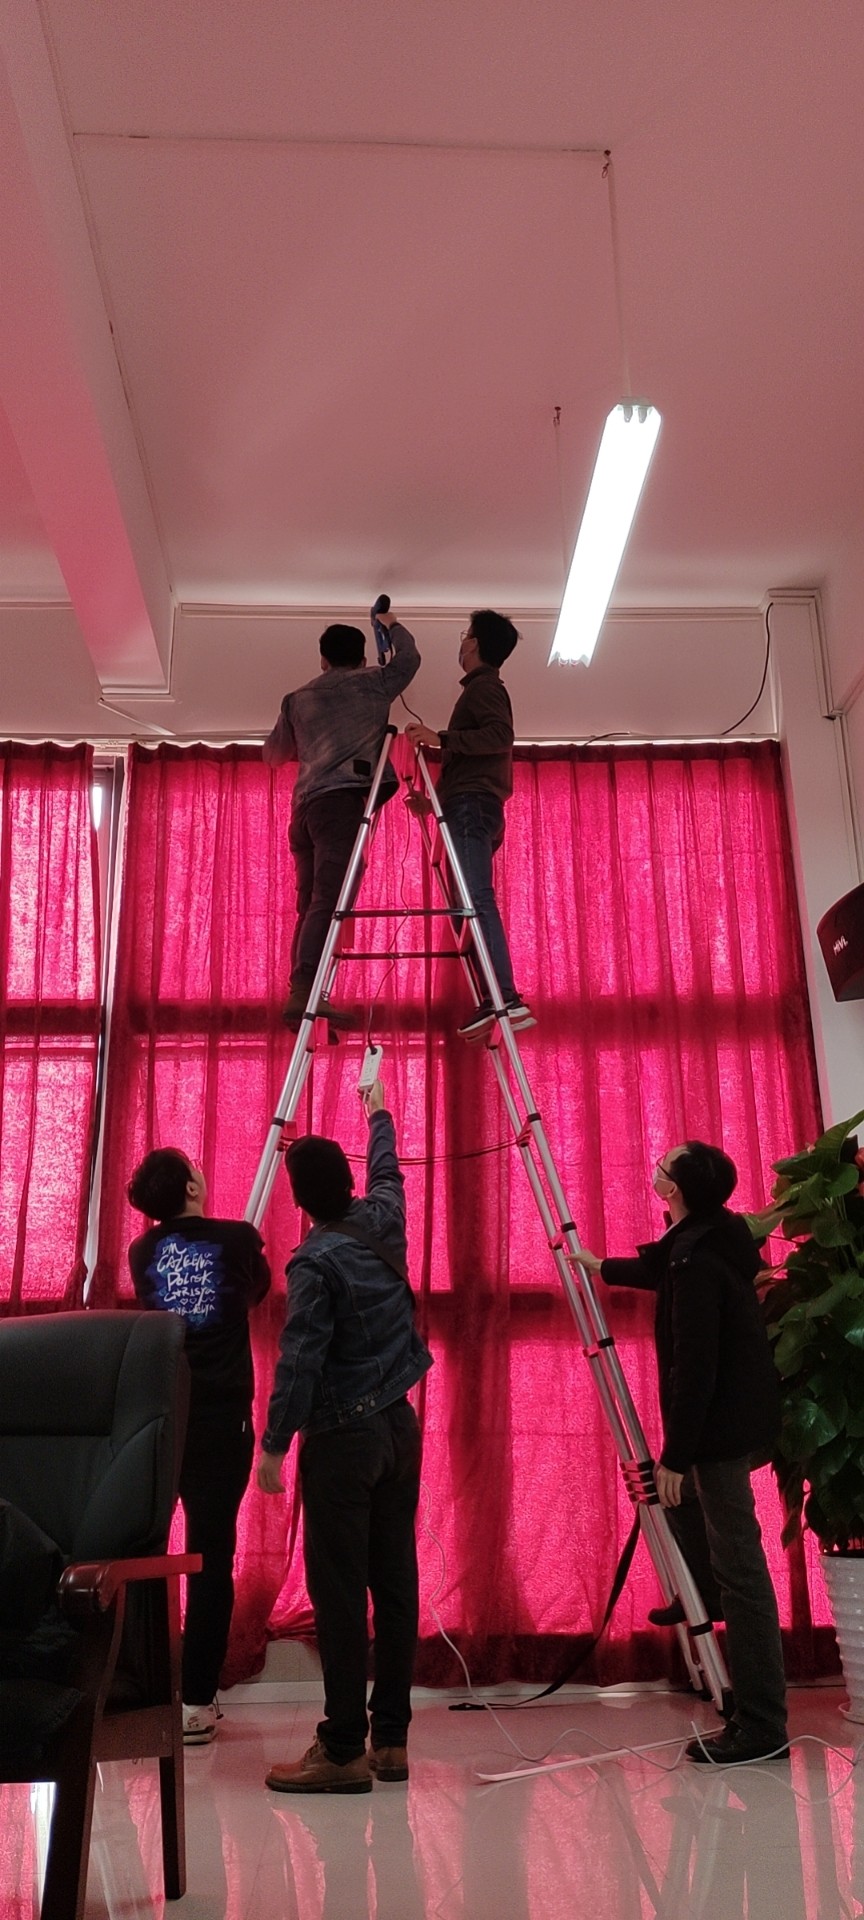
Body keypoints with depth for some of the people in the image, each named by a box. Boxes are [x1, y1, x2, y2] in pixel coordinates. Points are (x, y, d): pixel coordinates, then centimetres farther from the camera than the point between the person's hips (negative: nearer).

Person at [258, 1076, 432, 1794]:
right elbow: (387, 1170, 24)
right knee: (395, 1579, 9)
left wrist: (274, 1444, -10)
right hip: (399, 1426, 7)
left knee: (339, 1588, -1)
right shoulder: (382, 1220, 2)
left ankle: (344, 1749, 3)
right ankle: (391, 1738, 17)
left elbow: (299, 1361, -18)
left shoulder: (315, 1261, -15)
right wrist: (378, 1110, 40)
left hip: (342, 1437, -7)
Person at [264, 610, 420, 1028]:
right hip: (342, 798, -5)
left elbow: (273, 754, 33)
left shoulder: (297, 699, 24)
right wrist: (392, 626, 49)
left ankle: (302, 994, 3)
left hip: (305, 805, 6)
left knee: (311, 901, 8)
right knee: (329, 896, -17)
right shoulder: (372, 682, 14)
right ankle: (304, 991, -29)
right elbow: (409, 658, 31)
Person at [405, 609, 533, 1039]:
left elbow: (500, 736, -19)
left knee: (478, 898, -21)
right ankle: (493, 1000, -5)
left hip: (472, 805, -10)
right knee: (474, 902, 2)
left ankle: (506, 999, -32)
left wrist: (440, 738, -20)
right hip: (475, 806, 10)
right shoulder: (484, 689, 29)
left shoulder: (484, 686, -1)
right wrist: (436, 798, 35)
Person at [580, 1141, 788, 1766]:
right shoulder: (713, 1237, 6)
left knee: (738, 1563, -6)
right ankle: (704, 1596, 49)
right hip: (740, 1412, 11)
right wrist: (602, 1267, 44)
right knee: (684, 1494, 32)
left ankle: (762, 1727, -1)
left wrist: (675, 1454, -18)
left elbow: (693, 1366, -24)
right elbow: (661, 1270, 28)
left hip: (724, 1421, -10)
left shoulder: (698, 1261, -24)